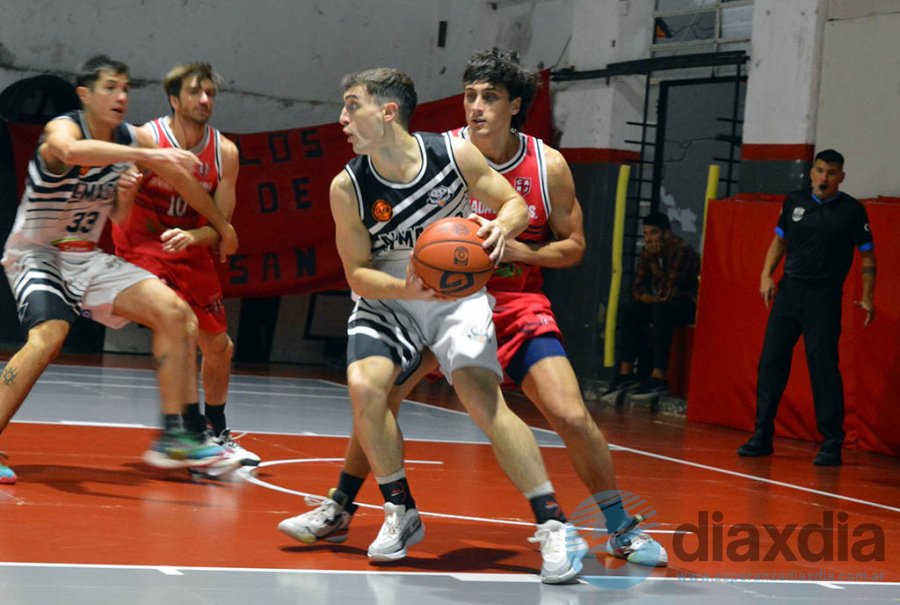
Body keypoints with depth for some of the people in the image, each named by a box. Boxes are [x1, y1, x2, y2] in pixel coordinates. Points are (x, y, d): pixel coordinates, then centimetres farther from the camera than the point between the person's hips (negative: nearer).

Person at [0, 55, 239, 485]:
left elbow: (180, 178, 18)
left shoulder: (132, 139, 1)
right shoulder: (63, 128, -19)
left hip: (88, 259, 7)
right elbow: (69, 150, -47)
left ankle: (172, 440, 3)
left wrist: (223, 226, 27)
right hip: (37, 254, -7)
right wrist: (147, 156, -56)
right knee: (48, 336, -32)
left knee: (172, 312, -2)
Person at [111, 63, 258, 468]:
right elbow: (120, 215, -21)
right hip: (143, 248, -5)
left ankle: (217, 433, 35)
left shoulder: (224, 153, -7)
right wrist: (123, 194, -43)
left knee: (220, 347, 12)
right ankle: (196, 433, -18)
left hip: (191, 252, 5)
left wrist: (190, 237, -26)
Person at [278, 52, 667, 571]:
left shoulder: (548, 166, -9)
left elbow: (573, 245, 0)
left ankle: (622, 529, 5)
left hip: (518, 301, -1)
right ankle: (339, 511, 11)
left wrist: (518, 250, -18)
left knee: (572, 416, -13)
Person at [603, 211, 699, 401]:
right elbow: (638, 287, 5)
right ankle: (626, 374, -11)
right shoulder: (648, 251, 3)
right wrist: (648, 297, -14)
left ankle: (658, 379, -35)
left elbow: (668, 291, -27)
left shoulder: (682, 250, -21)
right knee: (630, 310, -9)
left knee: (661, 309, -34)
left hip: (691, 303, -8)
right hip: (663, 301, 8)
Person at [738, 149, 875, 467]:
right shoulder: (794, 201, 7)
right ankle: (762, 436, 10)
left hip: (824, 297, -4)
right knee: (771, 360, 2)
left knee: (823, 366, -7)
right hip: (788, 290, 4)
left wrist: (867, 298, -4)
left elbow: (868, 255, 2)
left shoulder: (852, 210, -3)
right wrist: (767, 275, 6)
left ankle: (832, 444, 0)